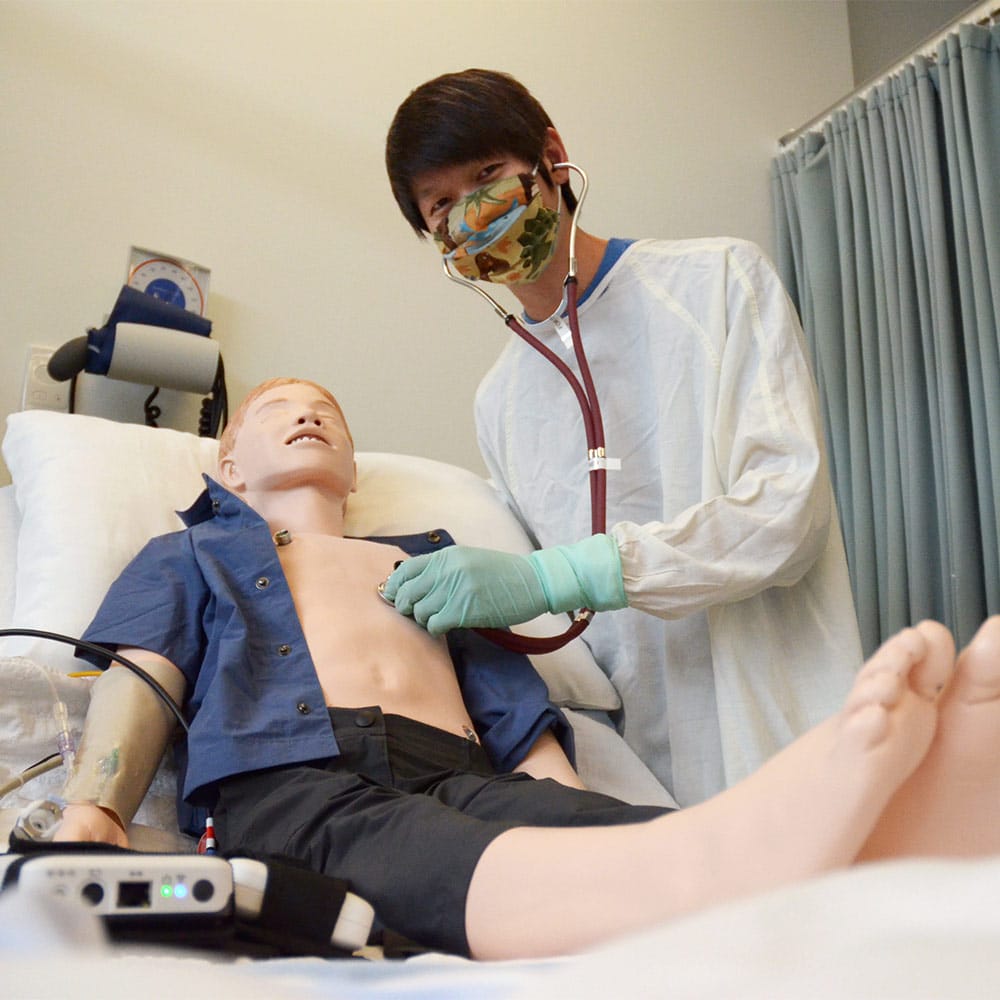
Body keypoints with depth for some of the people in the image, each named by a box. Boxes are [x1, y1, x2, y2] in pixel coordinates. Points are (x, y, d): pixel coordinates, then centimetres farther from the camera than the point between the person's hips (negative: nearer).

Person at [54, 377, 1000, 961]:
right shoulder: (190, 557, 30)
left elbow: (523, 725, 22)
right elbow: (140, 682, 9)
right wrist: (89, 817, -13)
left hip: (472, 780, 4)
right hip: (293, 781, -3)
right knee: (503, 872, -40)